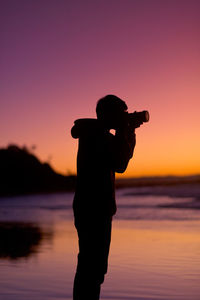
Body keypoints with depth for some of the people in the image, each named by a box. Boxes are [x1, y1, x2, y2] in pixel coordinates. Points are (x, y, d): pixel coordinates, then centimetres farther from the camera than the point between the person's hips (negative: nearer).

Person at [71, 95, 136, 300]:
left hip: (98, 209, 11)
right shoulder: (95, 134, -12)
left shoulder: (99, 134, 18)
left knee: (95, 266, 16)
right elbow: (120, 165, -20)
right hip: (93, 211, -11)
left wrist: (128, 133, 16)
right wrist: (123, 133, -11)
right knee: (91, 267, -10)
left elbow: (122, 159, 26)